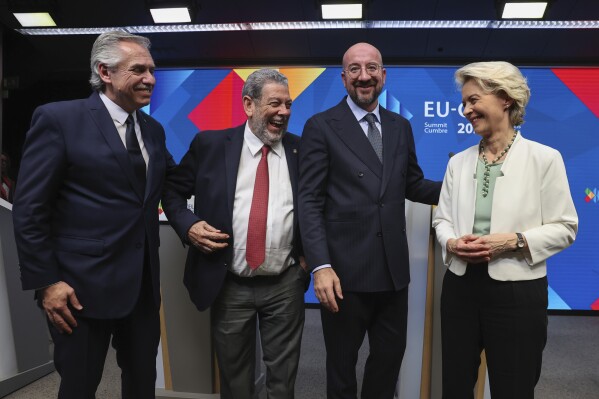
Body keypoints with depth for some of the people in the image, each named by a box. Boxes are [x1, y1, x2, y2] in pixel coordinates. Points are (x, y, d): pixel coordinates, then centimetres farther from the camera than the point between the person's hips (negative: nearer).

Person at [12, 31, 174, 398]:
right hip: (84, 285, -5)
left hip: (144, 282, 6)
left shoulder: (153, 129, 9)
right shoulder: (59, 119, -9)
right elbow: (29, 209, -11)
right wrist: (46, 282, -13)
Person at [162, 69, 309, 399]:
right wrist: (188, 225, -10)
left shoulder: (301, 150, 2)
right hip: (229, 285, 0)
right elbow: (172, 191, 6)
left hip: (285, 285, 1)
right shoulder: (210, 144, -2)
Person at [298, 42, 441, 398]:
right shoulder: (321, 127, -5)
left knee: (391, 355, 19)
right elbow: (310, 201, -10)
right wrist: (321, 266, -19)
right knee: (342, 362, 16)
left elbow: (412, 185, 14)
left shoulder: (401, 127, 10)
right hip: (345, 270, -4)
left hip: (394, 269, 5)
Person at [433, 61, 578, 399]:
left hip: (518, 292, -3)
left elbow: (564, 227, -5)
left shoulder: (544, 158, -6)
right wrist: (451, 243, -11)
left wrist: (514, 240, -19)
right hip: (460, 288, 4)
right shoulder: (459, 162, 6)